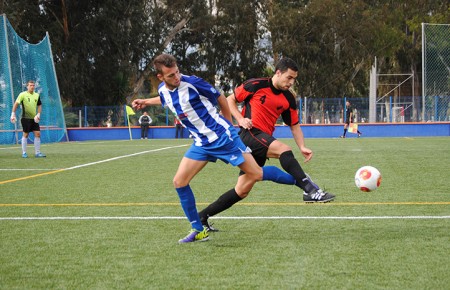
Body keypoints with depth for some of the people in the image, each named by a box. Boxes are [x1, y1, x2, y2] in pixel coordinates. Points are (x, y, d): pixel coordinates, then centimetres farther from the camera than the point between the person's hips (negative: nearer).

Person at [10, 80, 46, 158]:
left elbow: (39, 105, 16)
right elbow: (16, 104, -9)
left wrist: (38, 114, 2)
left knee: (37, 134, -2)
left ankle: (37, 152, 4)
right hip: (26, 118, -5)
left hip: (34, 118, 5)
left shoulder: (37, 95, 8)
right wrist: (13, 114, -16)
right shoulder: (23, 94, -7)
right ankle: (24, 153, 8)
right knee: (25, 134, 0)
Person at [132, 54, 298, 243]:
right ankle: (198, 231, 4)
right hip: (201, 144, 6)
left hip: (222, 137, -6)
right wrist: (146, 102, 22)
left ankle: (299, 180, 15)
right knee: (179, 181, -5)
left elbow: (221, 98, -4)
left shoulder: (193, 83, -18)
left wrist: (228, 127, 6)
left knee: (256, 174, -7)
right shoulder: (163, 91, 0)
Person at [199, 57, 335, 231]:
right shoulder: (256, 85, -4)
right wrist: (240, 119, -11)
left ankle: (202, 216, 14)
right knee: (283, 150, -30)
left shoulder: (288, 99, 10)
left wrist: (302, 147, 0)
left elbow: (294, 125, 16)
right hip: (249, 133, -7)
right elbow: (230, 100, 4)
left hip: (263, 141, 7)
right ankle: (310, 190, -39)